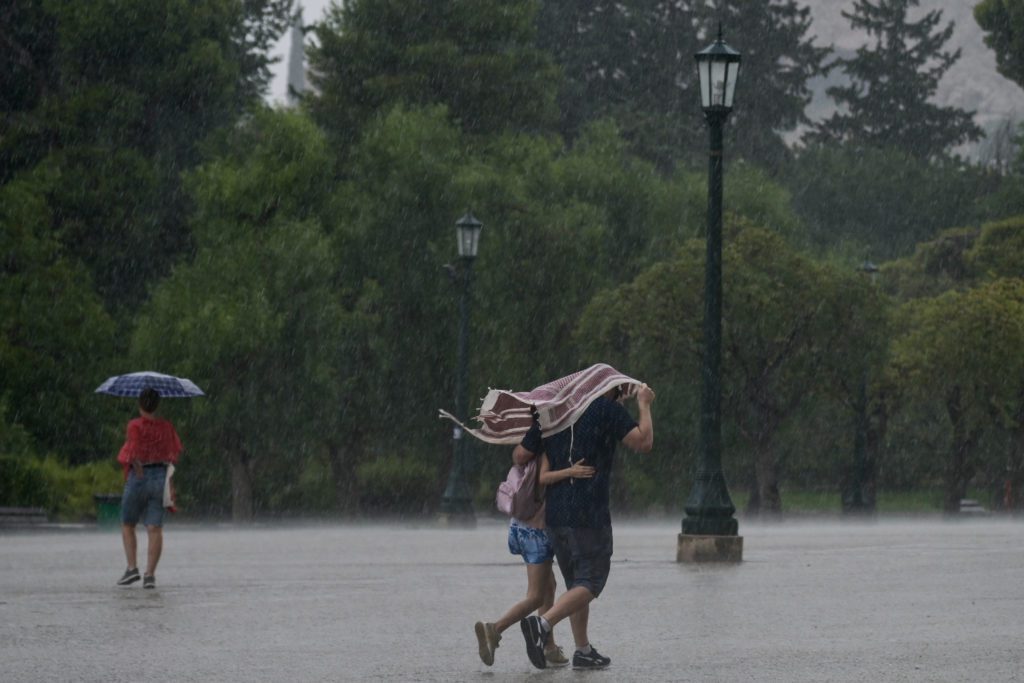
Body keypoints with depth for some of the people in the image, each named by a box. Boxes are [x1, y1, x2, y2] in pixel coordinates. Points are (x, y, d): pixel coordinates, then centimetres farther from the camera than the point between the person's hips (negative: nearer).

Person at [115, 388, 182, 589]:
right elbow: (176, 451, 9)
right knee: (155, 529, -1)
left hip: (138, 477, -3)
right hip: (161, 477, 3)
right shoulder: (166, 426, 5)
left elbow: (133, 454, -16)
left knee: (127, 525, 13)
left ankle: (132, 568, 1)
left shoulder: (135, 425, -9)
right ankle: (150, 574, -10)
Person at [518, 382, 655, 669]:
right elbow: (644, 443, -5)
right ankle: (542, 624, -24)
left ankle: (583, 651, 17)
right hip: (590, 515, -7)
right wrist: (644, 405, 8)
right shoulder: (608, 409, -6)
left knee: (576, 582, 16)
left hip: (555, 514, 7)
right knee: (590, 583, -3)